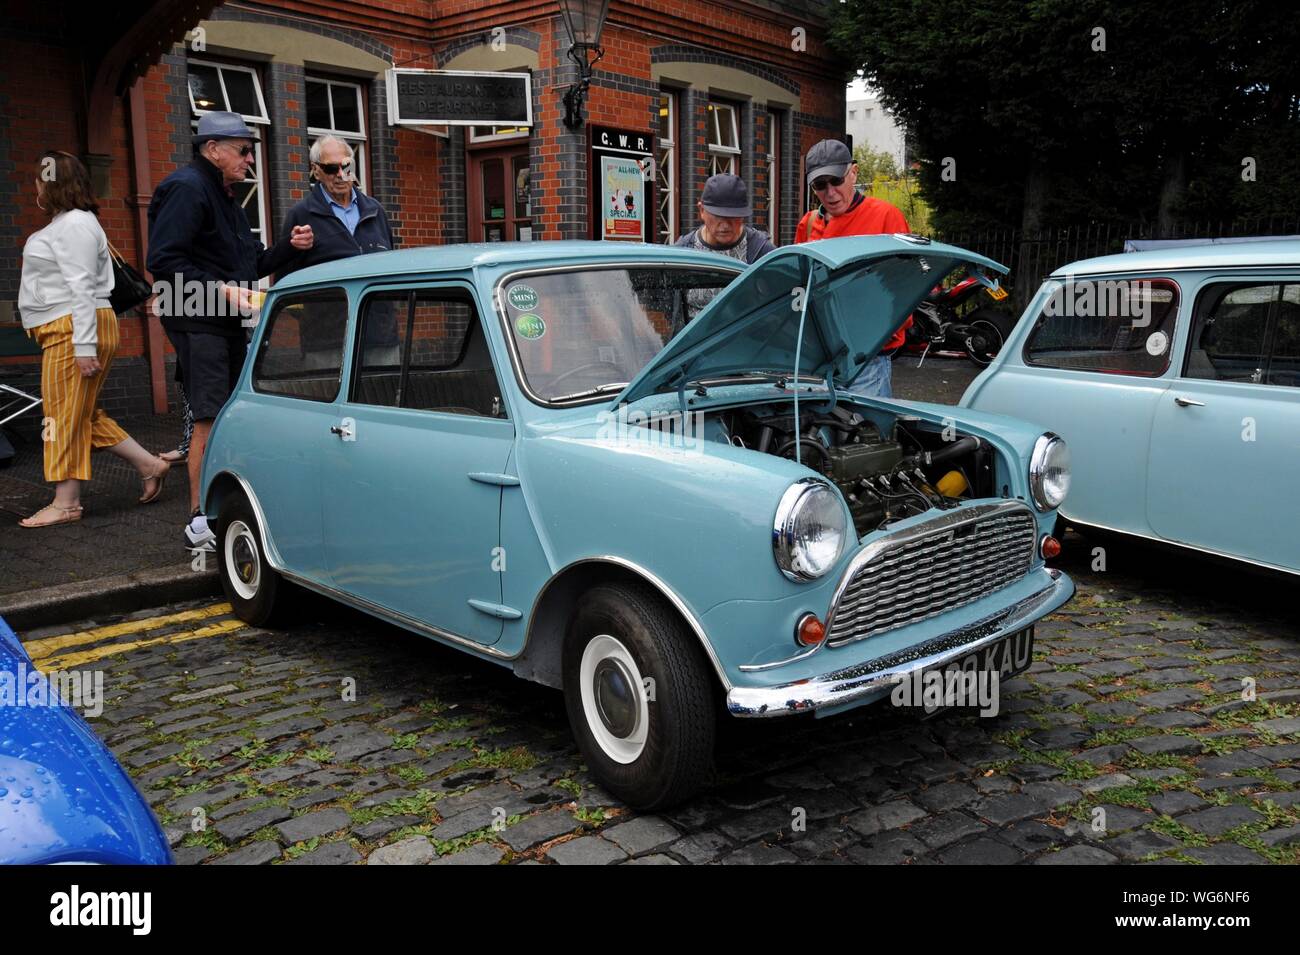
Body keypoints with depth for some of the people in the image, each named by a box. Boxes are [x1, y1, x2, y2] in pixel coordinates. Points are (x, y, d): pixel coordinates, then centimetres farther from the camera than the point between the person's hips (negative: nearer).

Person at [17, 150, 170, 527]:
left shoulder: (74, 225, -13)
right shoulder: (64, 223, 21)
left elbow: (81, 288, -20)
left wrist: (84, 346, -24)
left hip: (74, 331, -11)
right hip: (63, 332, 11)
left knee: (67, 416, -5)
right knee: (84, 415, 13)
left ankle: (66, 503, 1)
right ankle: (149, 464, 17)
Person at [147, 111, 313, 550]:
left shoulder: (224, 197, 21)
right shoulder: (187, 189, -11)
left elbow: (253, 265, 21)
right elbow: (163, 261, -20)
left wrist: (290, 246, 5)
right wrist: (221, 289, -23)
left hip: (227, 319, 10)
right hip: (197, 320, -10)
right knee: (211, 418, -12)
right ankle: (200, 521, -6)